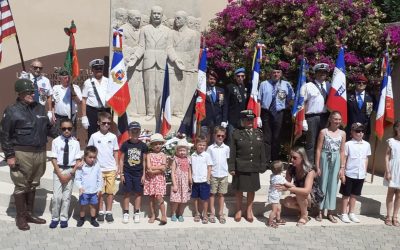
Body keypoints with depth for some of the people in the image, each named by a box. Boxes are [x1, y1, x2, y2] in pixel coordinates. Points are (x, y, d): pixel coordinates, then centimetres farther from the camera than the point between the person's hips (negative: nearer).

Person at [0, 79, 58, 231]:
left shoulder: (40, 108, 10)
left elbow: (49, 128, 21)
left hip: (40, 152, 6)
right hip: (22, 154, -6)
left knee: (33, 184, 16)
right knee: (21, 186, 4)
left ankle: (29, 213, 29)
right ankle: (20, 217, 17)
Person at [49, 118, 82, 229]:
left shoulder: (75, 142, -2)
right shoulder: (56, 141, -3)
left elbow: (78, 160, -2)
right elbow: (54, 159, -4)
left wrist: (71, 173, -10)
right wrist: (60, 174, -10)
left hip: (70, 170, 0)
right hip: (58, 170, 0)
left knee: (67, 196, 5)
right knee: (56, 196, -4)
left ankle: (64, 218, 17)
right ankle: (55, 218, 11)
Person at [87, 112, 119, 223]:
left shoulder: (113, 137, 3)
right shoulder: (94, 136, -1)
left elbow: (115, 152, 8)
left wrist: (117, 167, 5)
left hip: (111, 169, 1)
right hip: (98, 169, -1)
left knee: (110, 191, 5)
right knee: (100, 192, 4)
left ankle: (109, 212, 14)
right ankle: (100, 212, 15)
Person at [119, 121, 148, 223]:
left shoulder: (143, 145, 1)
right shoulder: (125, 144, -1)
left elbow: (144, 161, 5)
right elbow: (121, 160, 2)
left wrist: (143, 174, 1)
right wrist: (121, 174, -2)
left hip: (138, 173, 1)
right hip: (127, 173, -1)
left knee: (138, 193, 6)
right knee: (127, 193, 4)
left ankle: (136, 213, 17)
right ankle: (126, 213, 13)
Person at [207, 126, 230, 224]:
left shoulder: (226, 148, 4)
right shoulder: (210, 148, -2)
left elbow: (227, 160, 10)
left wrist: (228, 170, 1)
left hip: (223, 174, 2)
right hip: (213, 174, -1)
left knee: (221, 194, 8)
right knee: (212, 194, 6)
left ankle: (221, 213, 14)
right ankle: (212, 213, 13)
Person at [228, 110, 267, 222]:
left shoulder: (259, 133, 6)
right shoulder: (236, 133, -3)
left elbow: (262, 151, 7)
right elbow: (232, 153, -4)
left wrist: (262, 166, 3)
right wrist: (231, 167, -8)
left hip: (254, 168, 3)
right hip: (240, 168, -3)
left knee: (252, 189, 12)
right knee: (239, 189, 8)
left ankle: (249, 210, 28)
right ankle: (238, 210, 25)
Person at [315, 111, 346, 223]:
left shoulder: (342, 133, 4)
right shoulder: (323, 132, -5)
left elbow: (342, 151, 7)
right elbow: (318, 150, -5)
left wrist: (342, 167, 3)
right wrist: (317, 166, -8)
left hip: (336, 160, 3)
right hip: (325, 159, -2)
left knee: (333, 185, 7)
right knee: (323, 184, 4)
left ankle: (330, 213, 16)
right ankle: (320, 211, 14)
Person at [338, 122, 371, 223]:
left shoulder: (366, 145, 5)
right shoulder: (348, 144, -9)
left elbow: (366, 159, 12)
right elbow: (344, 159, -7)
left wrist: (365, 172, 12)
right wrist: (342, 173, -9)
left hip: (361, 175, 4)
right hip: (349, 174, -4)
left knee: (354, 194, 14)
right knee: (346, 194, 7)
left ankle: (351, 213, 24)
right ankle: (344, 214, 16)